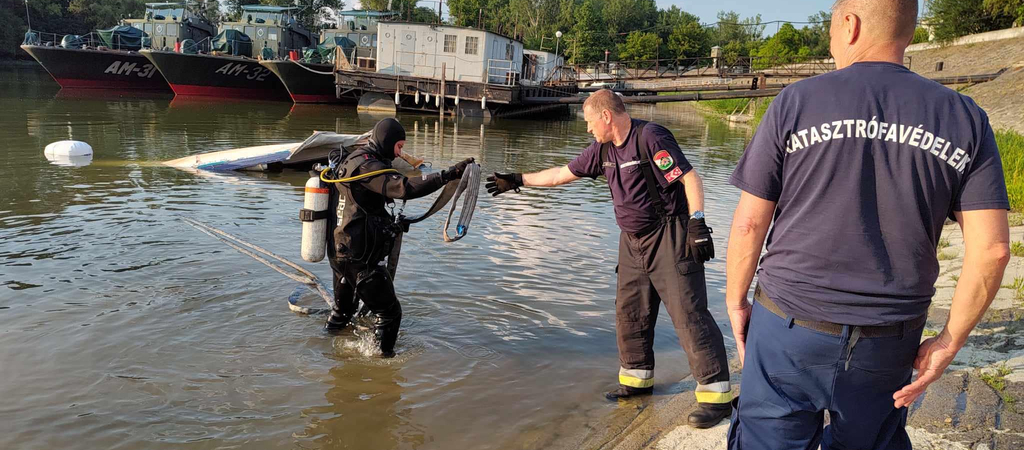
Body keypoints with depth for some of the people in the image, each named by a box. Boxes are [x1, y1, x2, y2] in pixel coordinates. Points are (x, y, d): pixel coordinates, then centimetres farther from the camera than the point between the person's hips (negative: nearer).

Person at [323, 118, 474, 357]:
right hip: (361, 258, -10)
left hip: (339, 252, 10)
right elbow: (405, 188, -33)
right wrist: (448, 175, -35)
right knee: (388, 312, 0)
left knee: (343, 308, 27)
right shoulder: (367, 166, -18)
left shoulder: (350, 161, 14)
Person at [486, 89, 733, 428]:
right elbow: (563, 174, 17)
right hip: (633, 241, 9)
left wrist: (697, 223, -24)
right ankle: (637, 378, 29)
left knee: (688, 314, -9)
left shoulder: (650, 137, -15)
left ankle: (716, 394, -4)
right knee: (629, 312, 13)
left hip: (669, 238, -9)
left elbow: (690, 178, -17)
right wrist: (519, 181, 19)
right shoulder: (603, 150, 9)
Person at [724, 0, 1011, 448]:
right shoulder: (964, 118, 1)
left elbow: (748, 224, -6)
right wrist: (949, 341, 5)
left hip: (789, 329, -2)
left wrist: (735, 303, 7)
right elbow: (991, 249, -4)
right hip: (889, 344, 3)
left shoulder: (795, 102, -6)